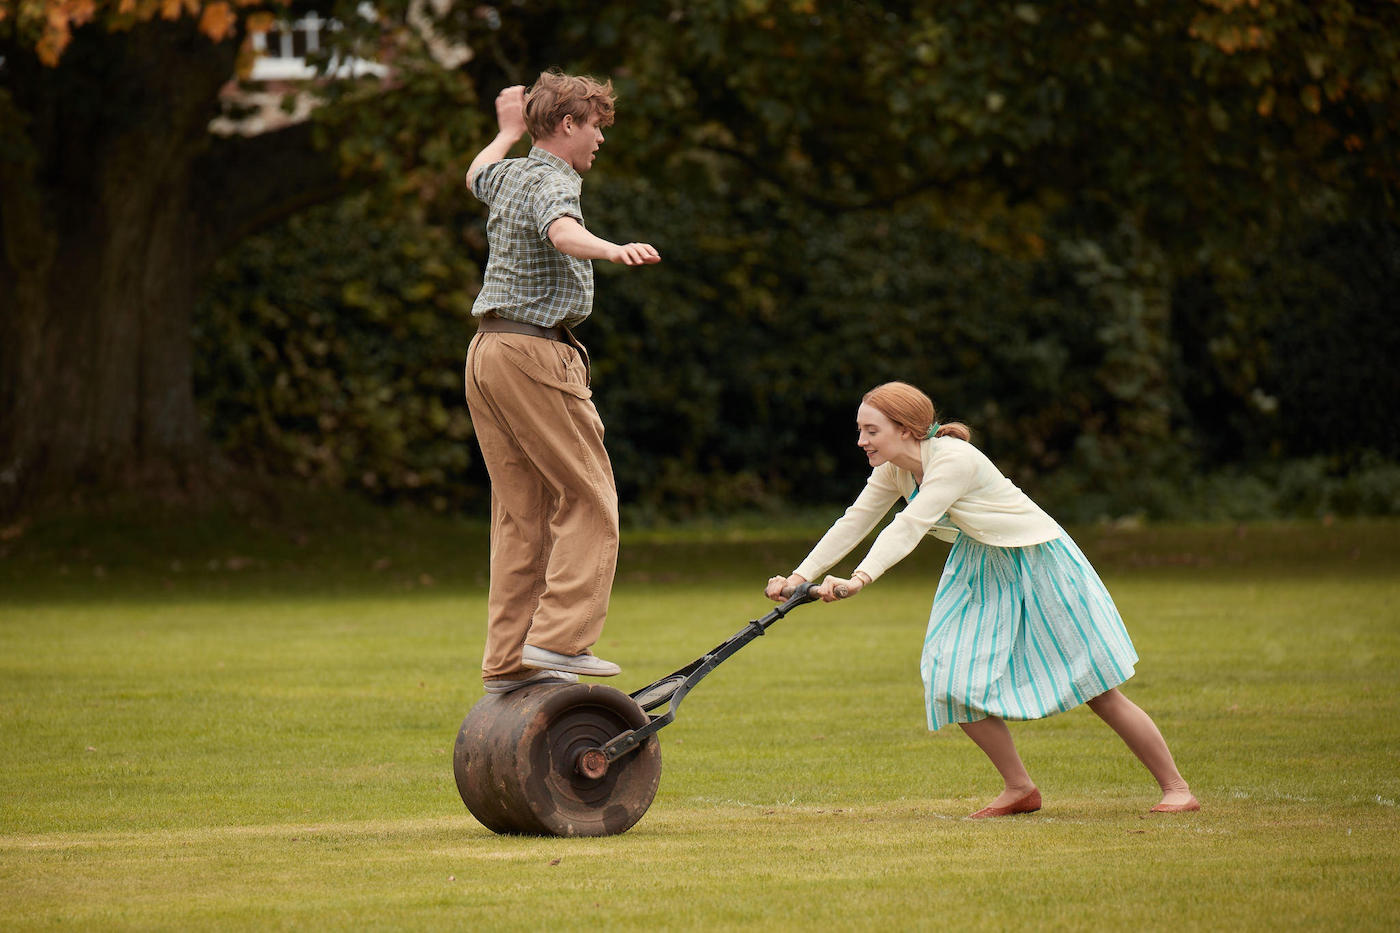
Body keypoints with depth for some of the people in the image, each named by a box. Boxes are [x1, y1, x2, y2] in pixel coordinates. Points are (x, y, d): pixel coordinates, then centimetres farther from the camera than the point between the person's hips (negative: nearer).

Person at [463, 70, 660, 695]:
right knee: (587, 499, -6)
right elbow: (562, 231, -35)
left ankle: (507, 661, 5)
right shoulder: (553, 182, -10)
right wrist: (612, 250, -52)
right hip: (535, 350, -9)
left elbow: (477, 176, 43)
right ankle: (559, 637, -15)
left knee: (520, 510, 8)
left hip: (486, 351, 9)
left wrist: (508, 131, 59)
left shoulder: (509, 175, 17)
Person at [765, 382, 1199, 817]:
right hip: (982, 570, 8)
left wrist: (859, 579, -50)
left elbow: (909, 527, -39)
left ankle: (1176, 788, 8)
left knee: (1099, 692, -3)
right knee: (953, 686, -4)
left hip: (1041, 566, -8)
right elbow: (854, 523, -2)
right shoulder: (894, 470, -5)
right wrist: (799, 577, -11)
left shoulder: (954, 460, -30)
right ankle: (1019, 788, 12)